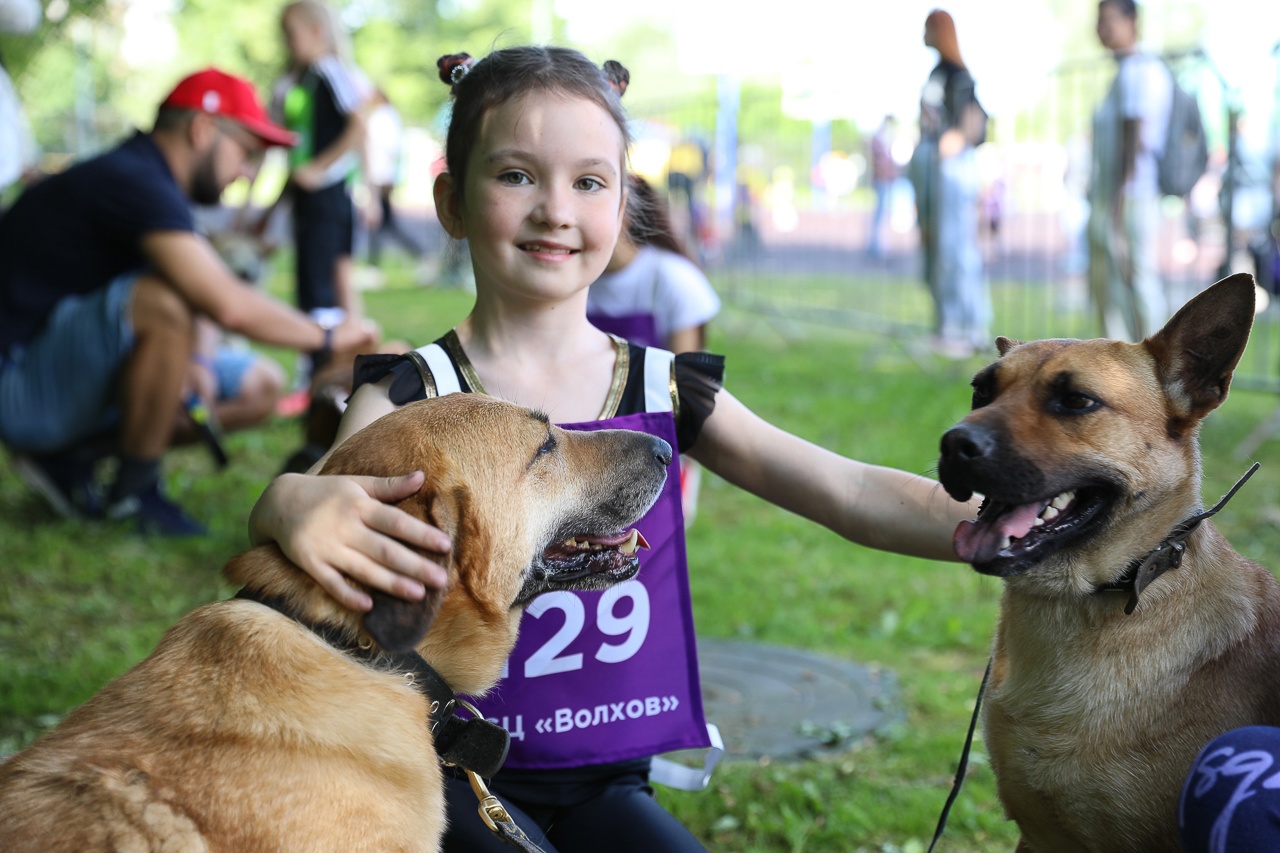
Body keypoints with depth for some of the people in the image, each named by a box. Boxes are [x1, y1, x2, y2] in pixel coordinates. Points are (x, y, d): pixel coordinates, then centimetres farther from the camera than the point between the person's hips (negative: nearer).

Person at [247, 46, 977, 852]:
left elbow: (851, 493, -5)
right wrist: (295, 503, -48)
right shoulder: (413, 395, -5)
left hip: (608, 783, 3)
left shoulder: (667, 391, 2)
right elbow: (316, 499, -23)